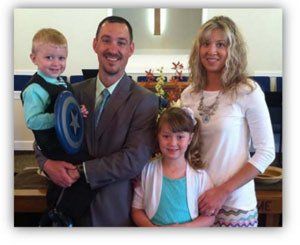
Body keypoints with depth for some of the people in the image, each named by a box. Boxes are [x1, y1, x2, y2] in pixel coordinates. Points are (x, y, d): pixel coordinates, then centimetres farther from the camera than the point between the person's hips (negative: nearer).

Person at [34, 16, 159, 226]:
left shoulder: (145, 101, -11)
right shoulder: (75, 92, 1)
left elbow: (134, 160, -19)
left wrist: (80, 171, -18)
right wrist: (47, 163, -14)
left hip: (117, 211, -3)